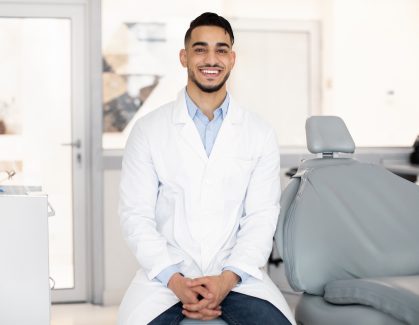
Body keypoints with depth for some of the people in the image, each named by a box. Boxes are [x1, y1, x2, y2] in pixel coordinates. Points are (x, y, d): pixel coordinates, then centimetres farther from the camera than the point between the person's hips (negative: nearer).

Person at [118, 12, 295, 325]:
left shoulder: (261, 134, 6)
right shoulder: (148, 129, 4)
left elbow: (261, 217, 2)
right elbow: (136, 215, 1)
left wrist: (229, 277, -13)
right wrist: (174, 280, -13)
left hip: (236, 272, 1)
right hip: (167, 271, 0)